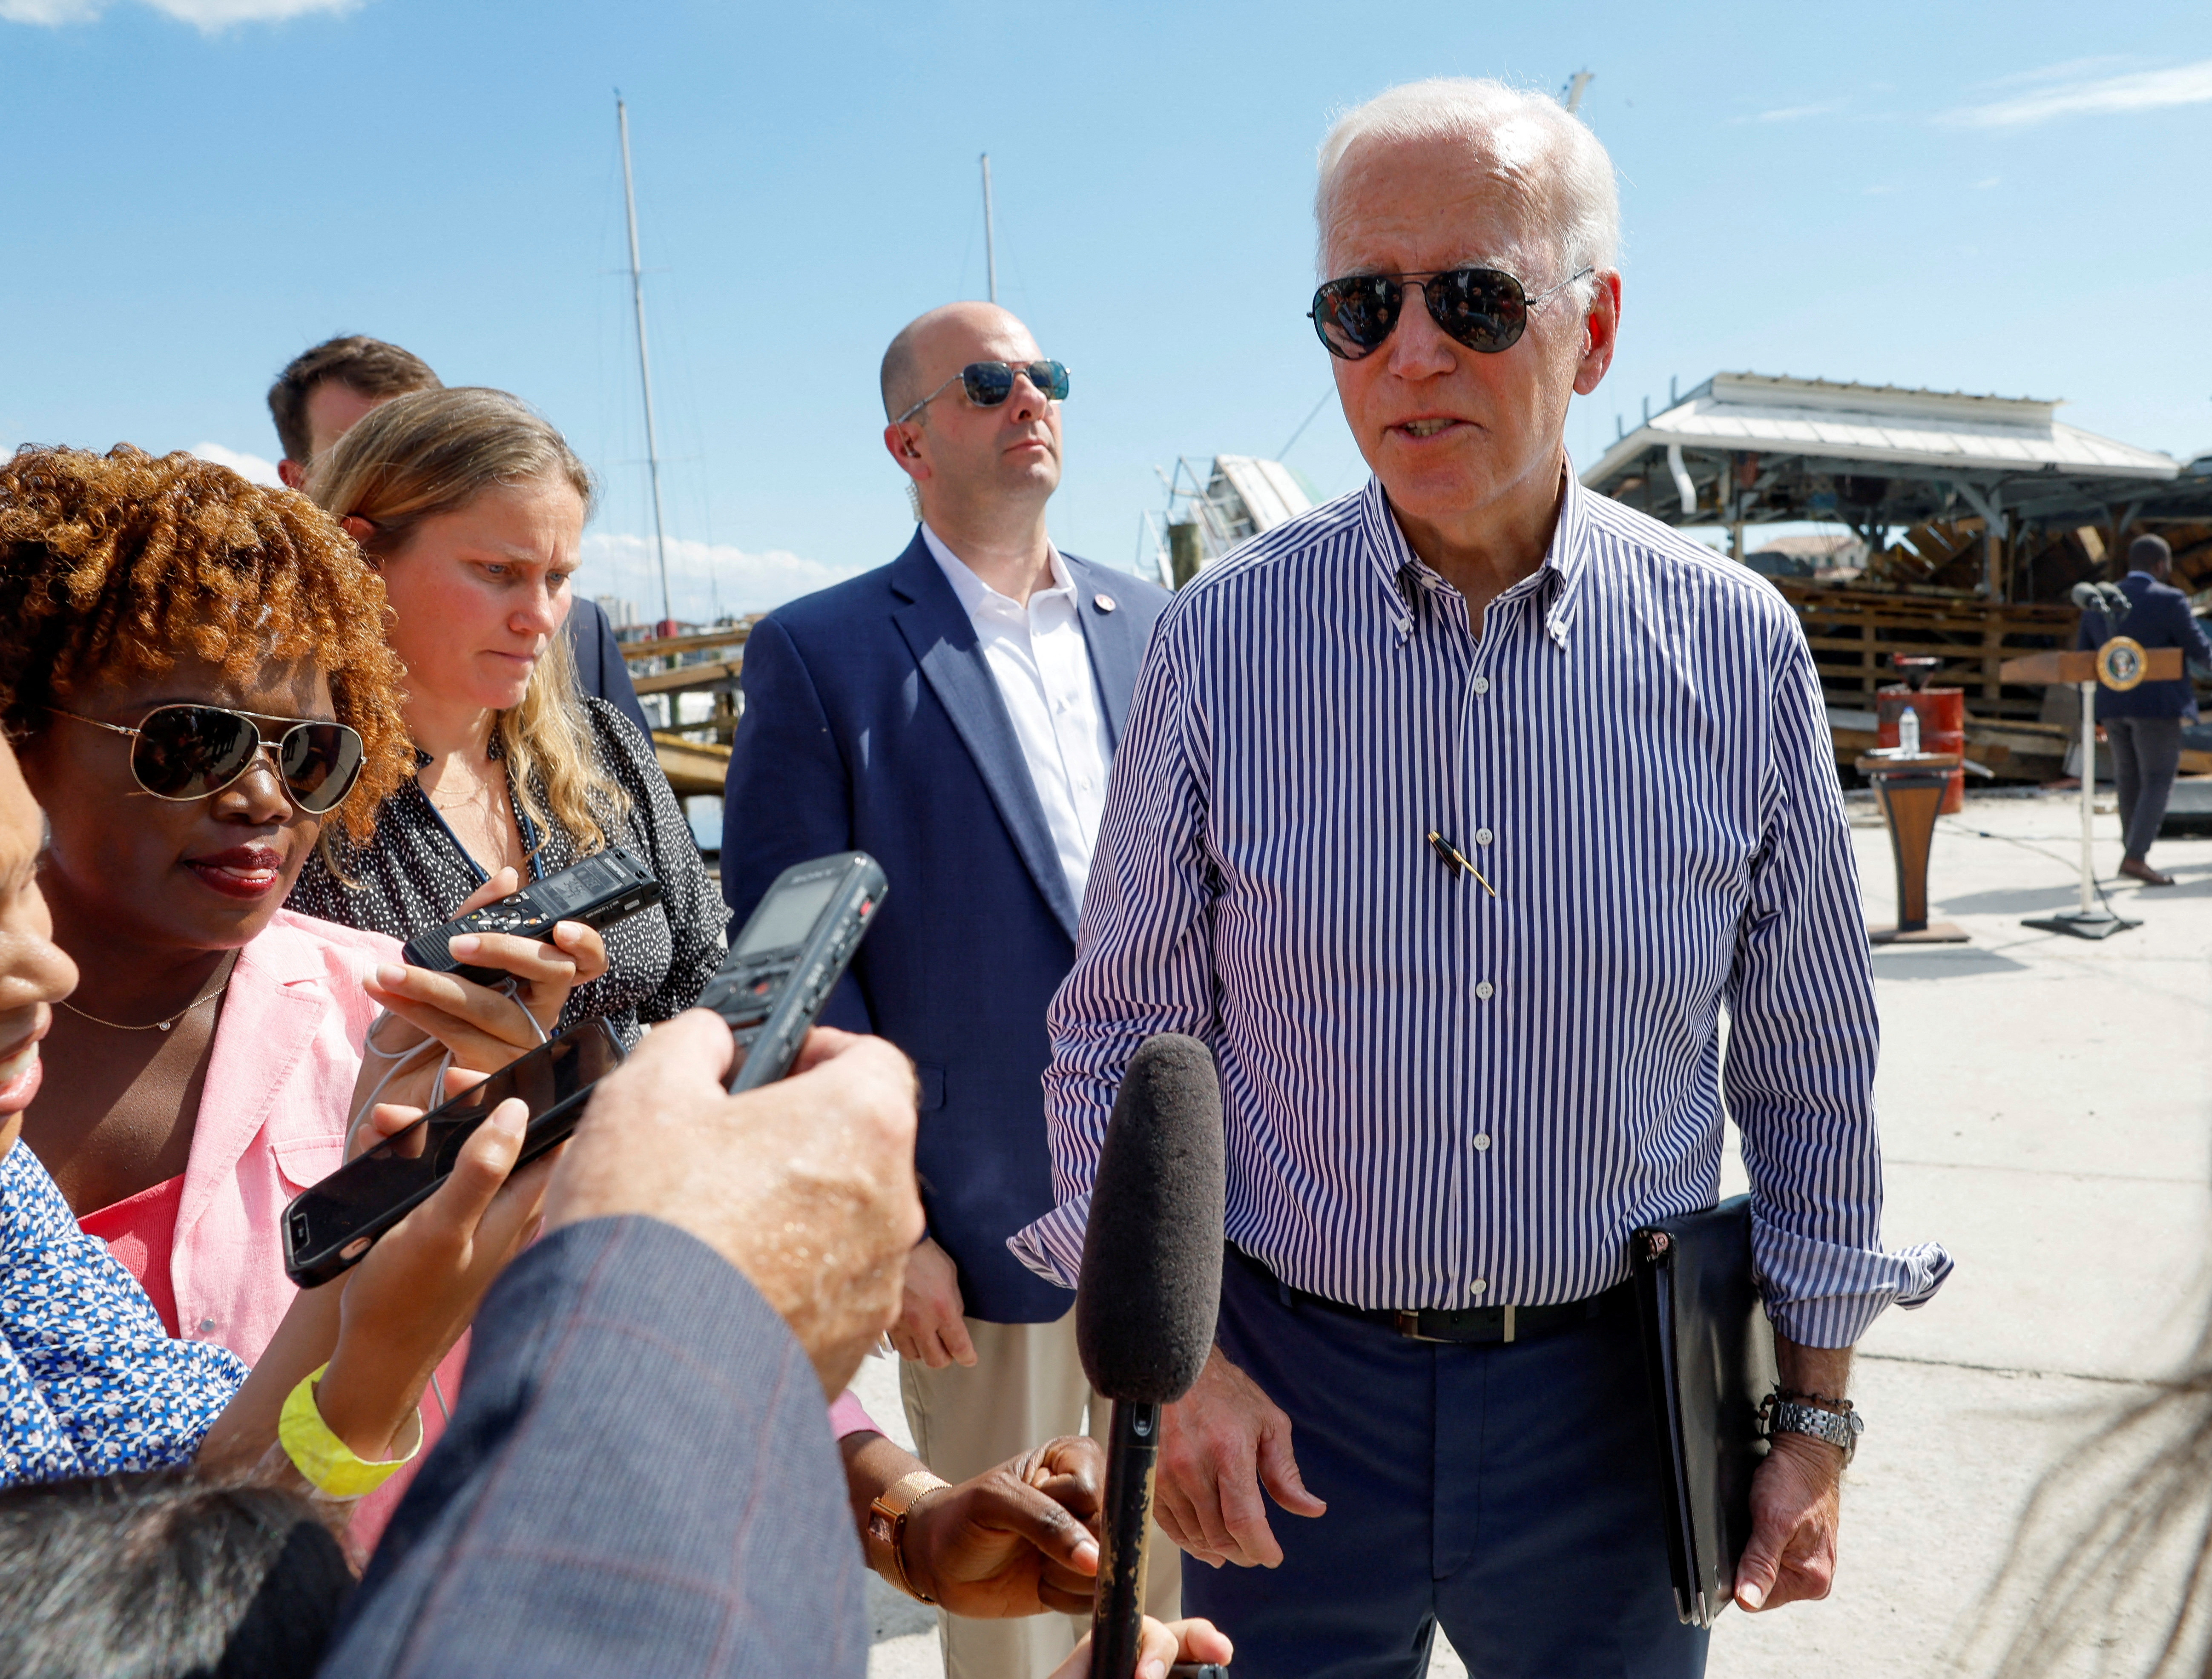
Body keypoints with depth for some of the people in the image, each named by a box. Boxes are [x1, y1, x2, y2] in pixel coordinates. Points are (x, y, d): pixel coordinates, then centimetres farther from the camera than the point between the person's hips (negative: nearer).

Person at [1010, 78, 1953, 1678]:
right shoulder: (1221, 642, -9)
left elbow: (1808, 1066, 3)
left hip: (1612, 1407, 1)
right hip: (1285, 1392, 0)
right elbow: (1118, 1036, -2)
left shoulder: (1740, 648, -6)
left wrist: (1817, 1410, 6)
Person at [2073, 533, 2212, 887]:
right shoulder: (2170, 600, -8)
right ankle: (2136, 857, -13)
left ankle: (2132, 854, 19)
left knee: (2130, 782, 14)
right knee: (2158, 782, -3)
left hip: (2112, 704, 6)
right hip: (2157, 702, -6)